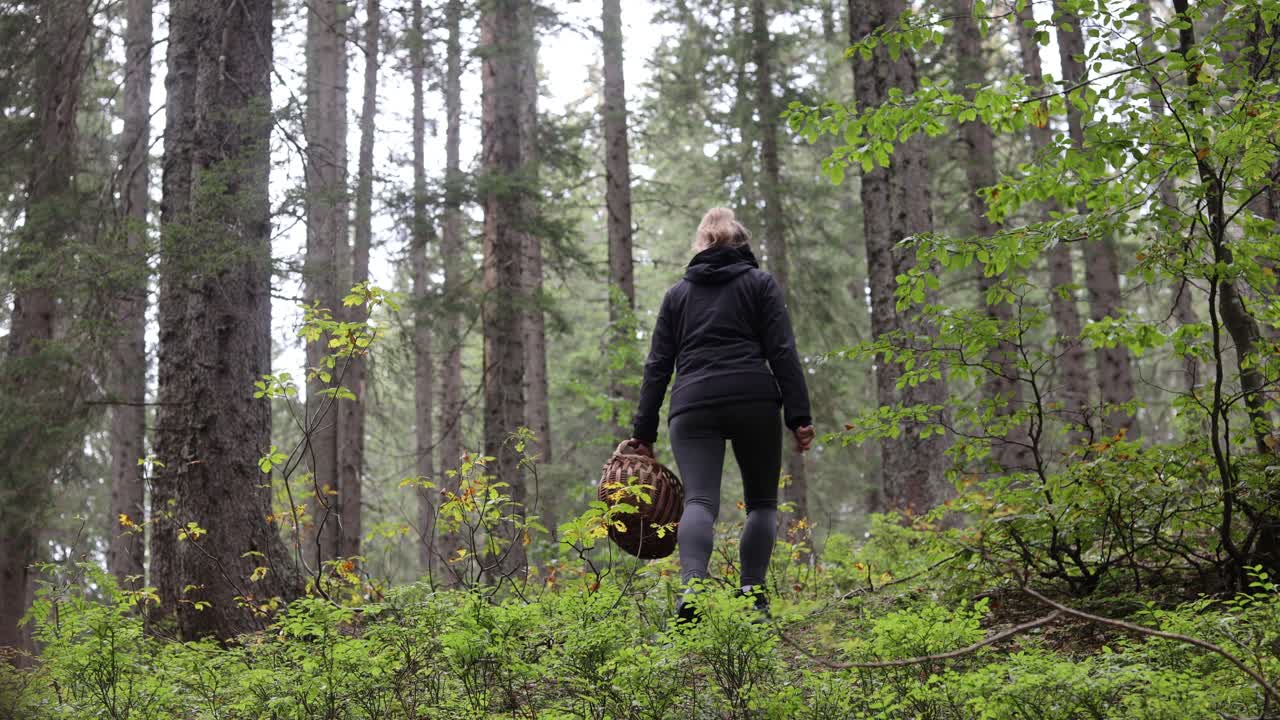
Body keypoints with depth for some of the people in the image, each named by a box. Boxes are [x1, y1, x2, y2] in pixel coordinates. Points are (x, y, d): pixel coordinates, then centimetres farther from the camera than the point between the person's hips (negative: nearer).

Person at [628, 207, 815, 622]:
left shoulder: (678, 293, 21)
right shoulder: (760, 282, 14)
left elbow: (657, 365, 16)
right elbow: (782, 352, 2)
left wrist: (644, 430, 16)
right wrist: (799, 416, 0)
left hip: (693, 406, 2)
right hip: (754, 401, -1)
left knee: (699, 500, -8)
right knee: (762, 501, 11)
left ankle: (692, 587, -33)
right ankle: (752, 594, -4)